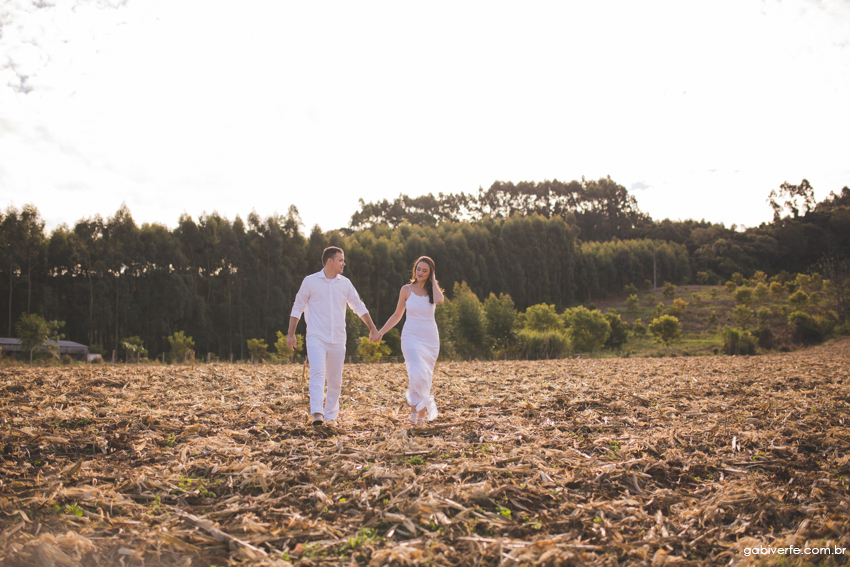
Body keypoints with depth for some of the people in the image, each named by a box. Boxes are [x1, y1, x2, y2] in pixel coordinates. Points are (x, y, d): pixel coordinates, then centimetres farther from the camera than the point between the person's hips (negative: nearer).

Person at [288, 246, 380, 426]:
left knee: (335, 380, 7)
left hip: (337, 340, 4)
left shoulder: (345, 283, 8)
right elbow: (297, 308, 5)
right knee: (317, 373, -20)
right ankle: (317, 414, -28)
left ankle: (330, 416, 18)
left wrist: (373, 329, 11)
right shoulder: (310, 281, 0)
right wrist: (291, 333, 2)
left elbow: (359, 307, 15)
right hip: (316, 338, -4)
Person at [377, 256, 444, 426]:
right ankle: (422, 408, -11)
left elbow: (439, 300, -21)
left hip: (430, 338, 2)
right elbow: (397, 315, 11)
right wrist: (381, 332, 6)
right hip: (411, 337, -2)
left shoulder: (433, 290, 5)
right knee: (417, 373, -23)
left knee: (426, 376, 5)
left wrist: (433, 281, -7)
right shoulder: (406, 290, 4)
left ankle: (419, 408, 19)